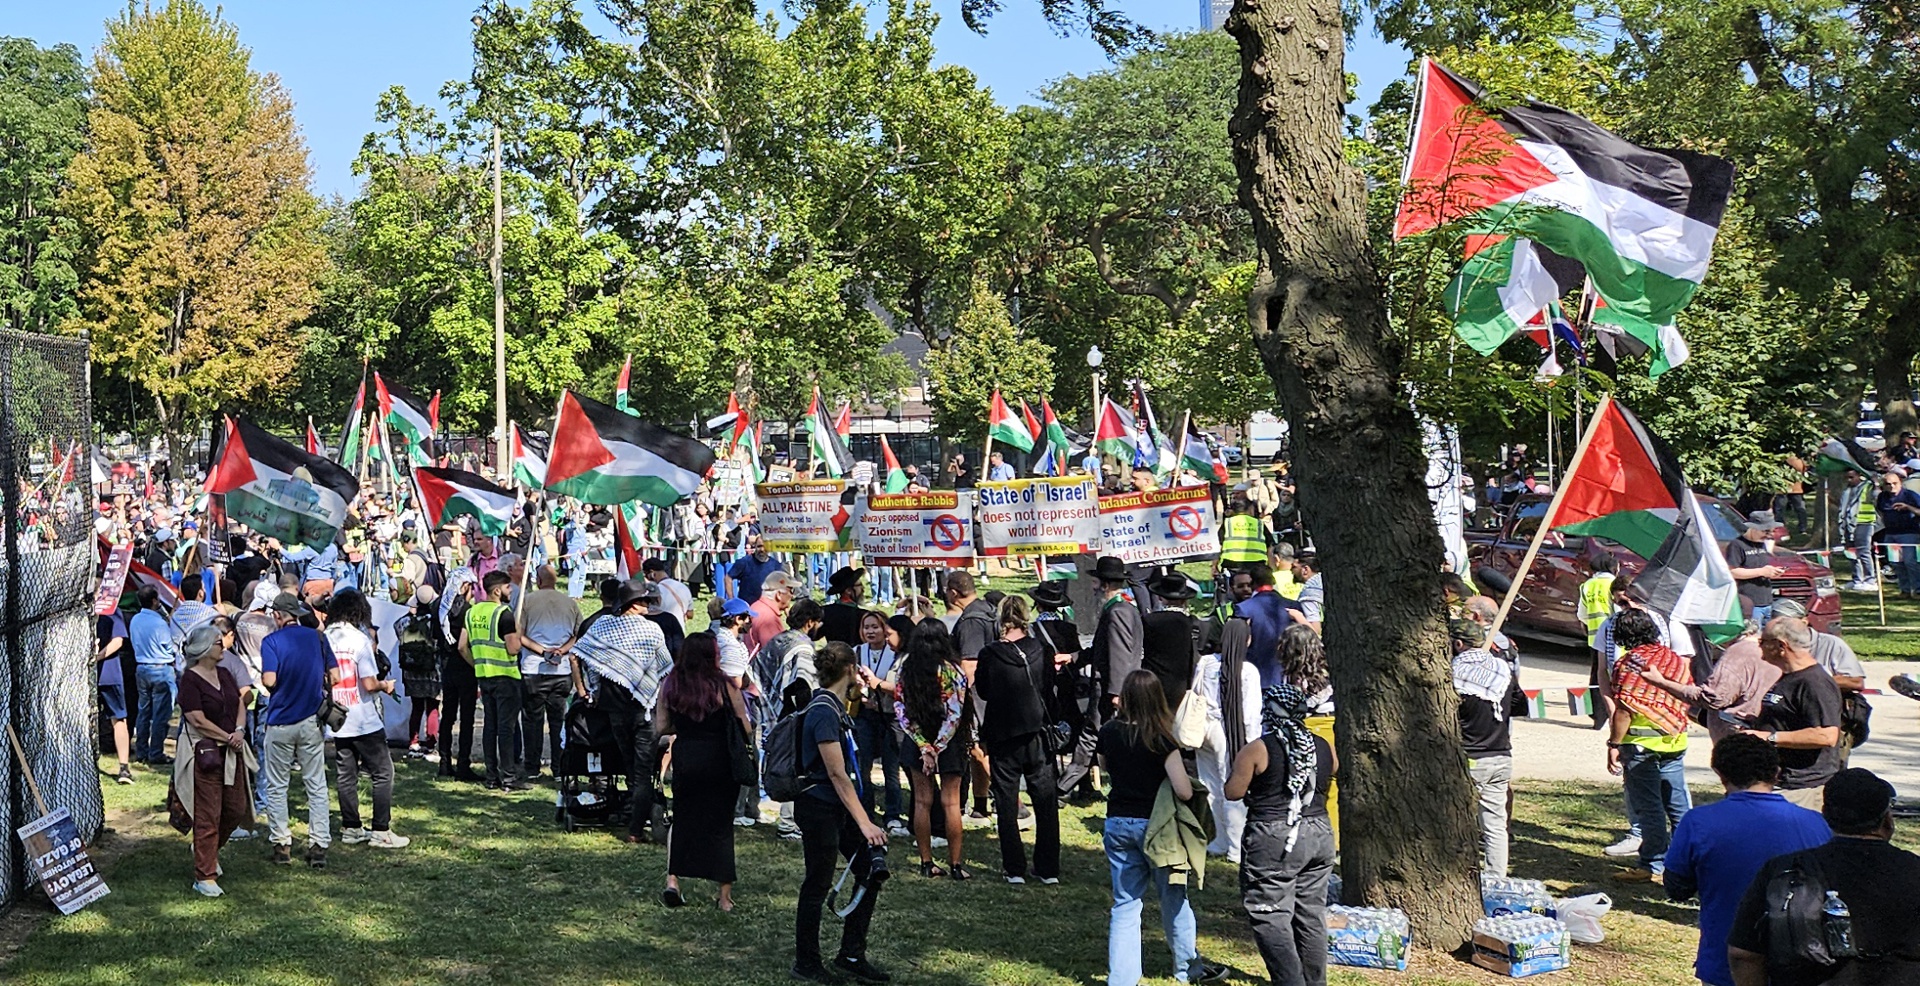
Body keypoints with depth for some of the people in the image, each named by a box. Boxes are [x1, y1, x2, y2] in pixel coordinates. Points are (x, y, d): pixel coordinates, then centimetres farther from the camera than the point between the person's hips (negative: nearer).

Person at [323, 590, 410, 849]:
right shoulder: (360, 639, -15)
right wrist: (385, 686, 1)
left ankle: (351, 828, 18)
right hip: (364, 721, -6)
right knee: (383, 773, 3)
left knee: (345, 775, 13)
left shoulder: (324, 639, 0)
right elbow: (370, 684, -18)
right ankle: (381, 831, 2)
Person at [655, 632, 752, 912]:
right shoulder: (725, 686, -12)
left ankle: (672, 880, 7)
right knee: (720, 823, 9)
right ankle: (725, 896, 13)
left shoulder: (669, 685, -2)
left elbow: (660, 729, 2)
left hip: (685, 760, 2)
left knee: (681, 818, 21)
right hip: (720, 762, -2)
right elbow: (746, 730, -9)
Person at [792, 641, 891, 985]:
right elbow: (837, 774, -24)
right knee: (818, 885, 3)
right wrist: (865, 822, -24)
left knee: (871, 871, 9)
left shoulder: (833, 706, 9)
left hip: (839, 808, 10)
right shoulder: (824, 712, -21)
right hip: (820, 808, -10)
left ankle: (851, 956, 18)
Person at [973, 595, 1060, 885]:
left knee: (1007, 804, 9)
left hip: (1002, 736, -1)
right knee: (1045, 804, 10)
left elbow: (982, 691, 1)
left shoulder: (989, 655, -13)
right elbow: (1050, 688, 3)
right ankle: (1048, 869, 11)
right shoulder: (1041, 650, -7)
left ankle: (1015, 869, 9)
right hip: (1037, 734, 2)